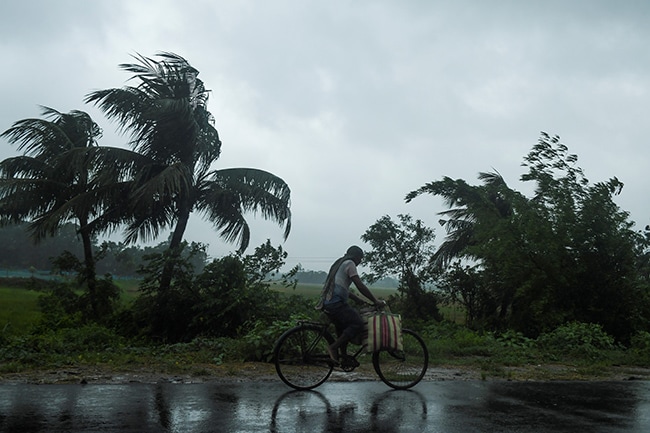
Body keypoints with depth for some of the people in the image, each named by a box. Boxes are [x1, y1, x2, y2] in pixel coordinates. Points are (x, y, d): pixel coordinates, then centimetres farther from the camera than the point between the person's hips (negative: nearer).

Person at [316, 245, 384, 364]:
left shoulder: (339, 264, 28)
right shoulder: (349, 263, -1)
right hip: (336, 303, -10)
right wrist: (375, 301, -1)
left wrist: (357, 299, 28)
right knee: (358, 324, -13)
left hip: (327, 303, 10)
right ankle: (333, 347, -12)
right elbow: (360, 286, -7)